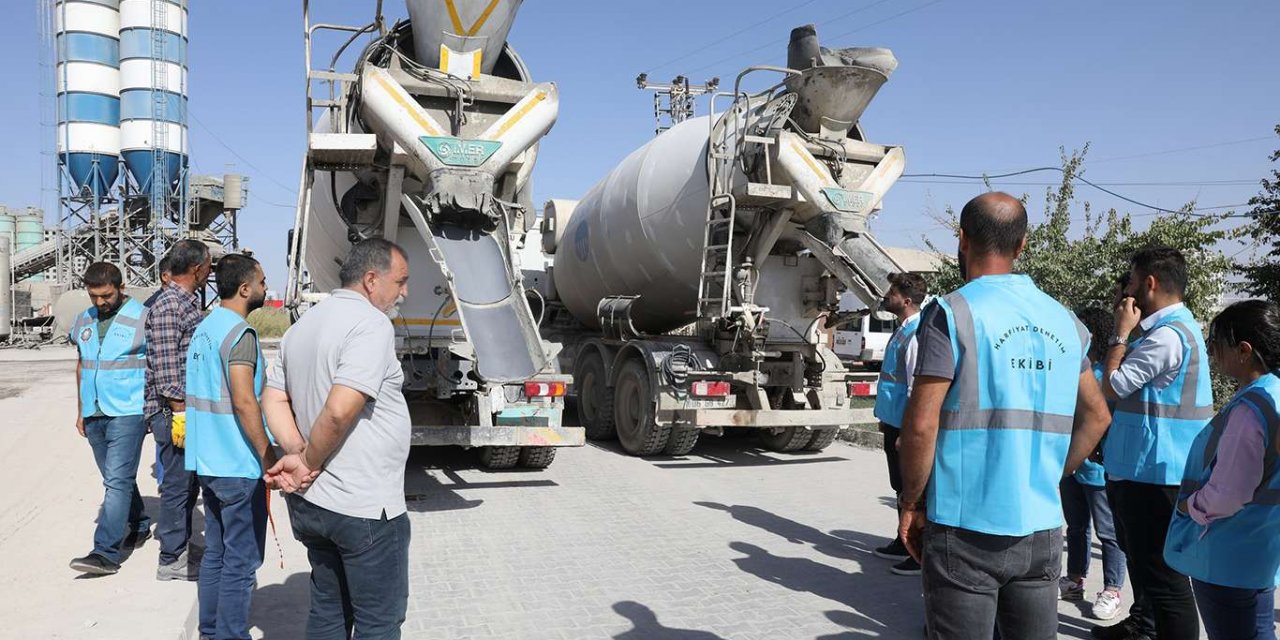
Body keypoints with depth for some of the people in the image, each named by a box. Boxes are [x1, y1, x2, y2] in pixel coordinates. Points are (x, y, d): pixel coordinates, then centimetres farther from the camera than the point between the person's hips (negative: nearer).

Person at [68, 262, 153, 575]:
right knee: (117, 479, 16)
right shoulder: (84, 321, 11)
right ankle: (139, 526, 34)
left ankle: (106, 553, -10)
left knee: (117, 481, -10)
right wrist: (81, 410, 19)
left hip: (128, 413, -7)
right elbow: (81, 366, 20)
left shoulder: (142, 318, -9)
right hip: (94, 415, 7)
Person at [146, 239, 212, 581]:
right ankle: (172, 561, 10)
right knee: (177, 486, -1)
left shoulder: (188, 302, 14)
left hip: (190, 409, 10)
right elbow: (165, 366, -20)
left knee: (189, 484, 17)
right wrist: (180, 412, -20)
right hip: (174, 412, -10)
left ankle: (179, 549, 29)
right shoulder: (168, 305, -16)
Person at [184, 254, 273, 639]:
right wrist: (269, 457, -18)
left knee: (215, 553, 17)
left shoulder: (204, 328, 13)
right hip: (239, 467, -9)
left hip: (208, 462, 9)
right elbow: (243, 401, -22)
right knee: (241, 561, 0)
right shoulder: (240, 333, -17)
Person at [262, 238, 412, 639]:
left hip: (311, 502, 9)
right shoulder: (371, 323, -17)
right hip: (365, 506, -9)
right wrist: (309, 462, -11)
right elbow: (340, 410, -26)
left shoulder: (302, 327, 12)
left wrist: (296, 455, -2)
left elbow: (273, 399, 10)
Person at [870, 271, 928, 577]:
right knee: (899, 486, 19)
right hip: (893, 422, 10)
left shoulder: (916, 334, -20)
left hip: (904, 426, -10)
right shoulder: (901, 330, 11)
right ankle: (903, 543, 31)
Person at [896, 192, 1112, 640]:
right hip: (1042, 528, 6)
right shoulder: (1063, 321, 8)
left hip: (965, 530, -5)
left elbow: (921, 425, -15)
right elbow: (1096, 417, 16)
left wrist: (910, 505, -3)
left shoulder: (952, 312, -11)